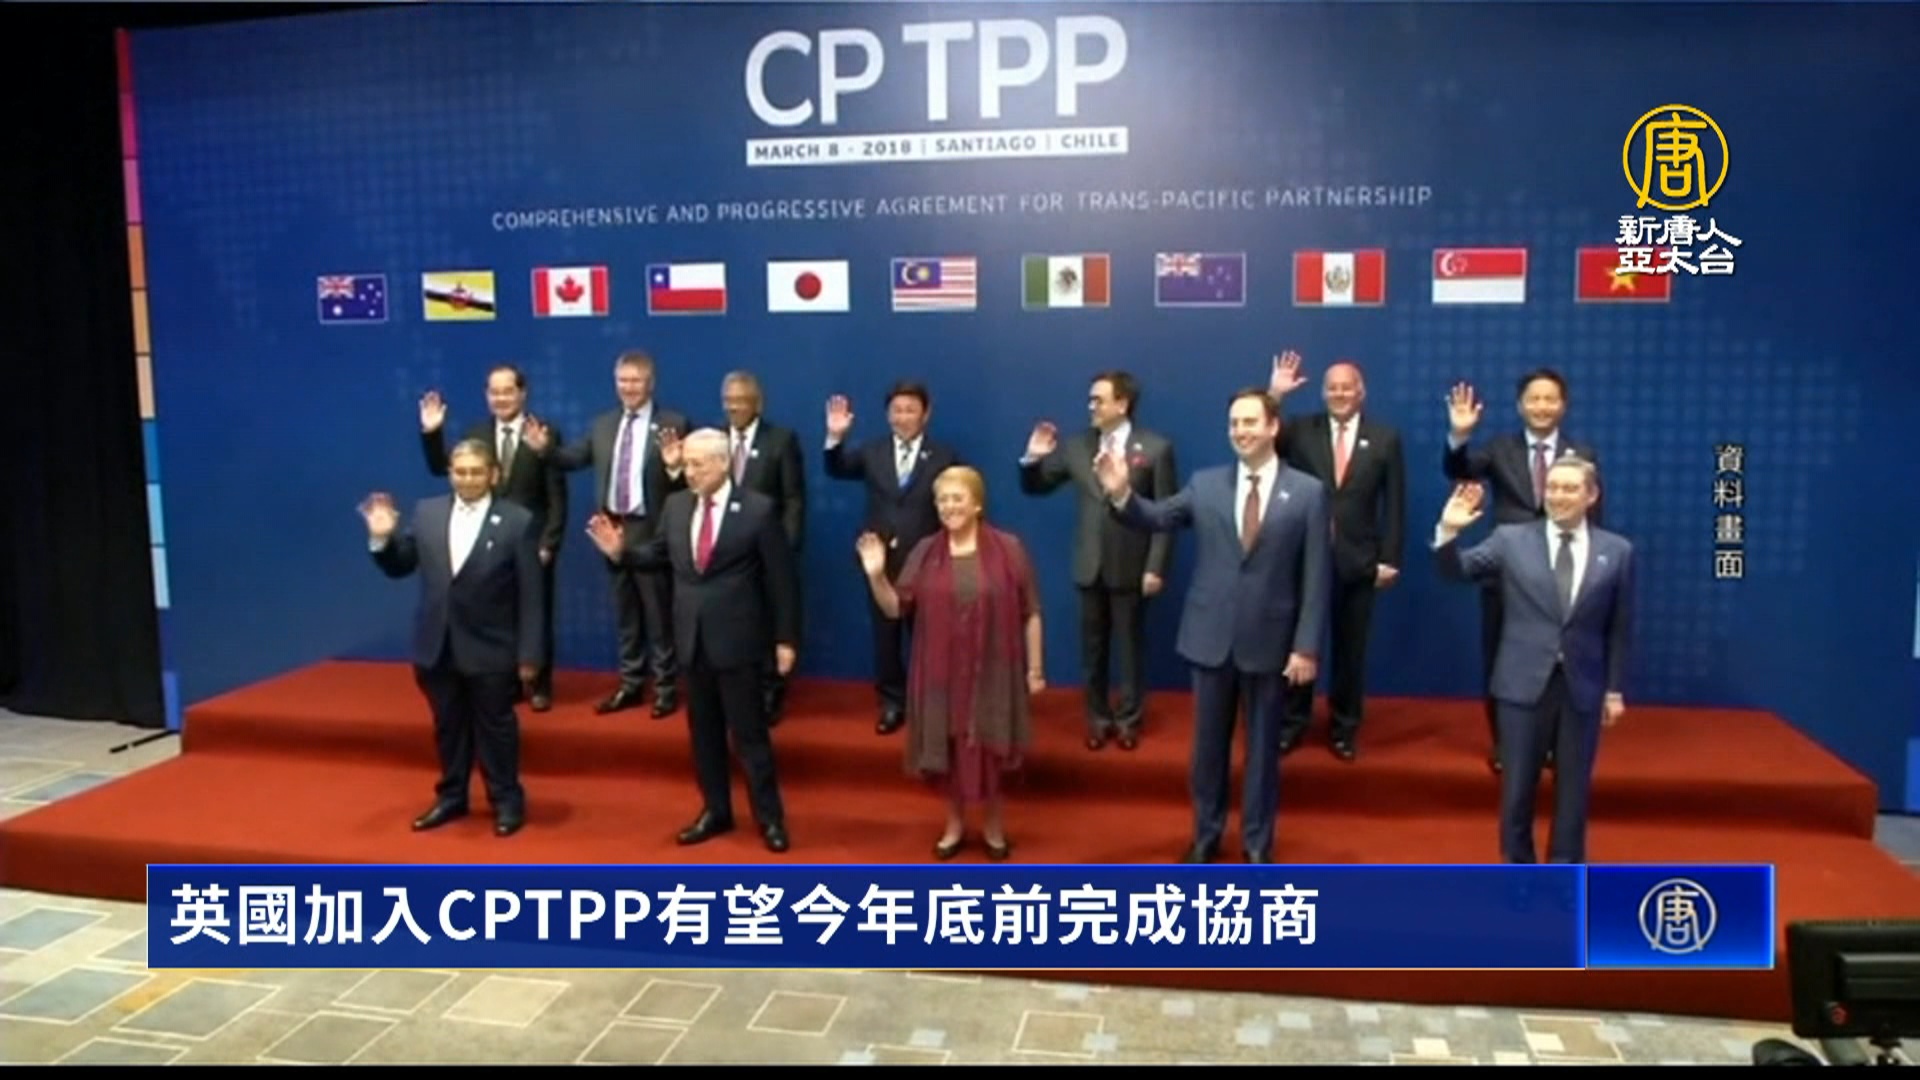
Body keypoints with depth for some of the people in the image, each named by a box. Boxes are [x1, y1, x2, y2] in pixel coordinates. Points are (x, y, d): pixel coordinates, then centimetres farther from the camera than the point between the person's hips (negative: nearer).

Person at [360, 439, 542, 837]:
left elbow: (530, 595, -9)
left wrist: (529, 654, -11)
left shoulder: (518, 522, -9)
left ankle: (506, 801, 22)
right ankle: (451, 796, 32)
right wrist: (383, 539, -11)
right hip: (438, 646, 4)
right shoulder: (427, 513, 3)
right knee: (448, 726, 17)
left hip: (491, 650, -4)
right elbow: (399, 568, 9)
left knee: (495, 727, 8)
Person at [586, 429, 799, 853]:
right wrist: (622, 550, -4)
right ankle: (715, 810, 28)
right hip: (692, 638, 5)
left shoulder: (759, 509, -10)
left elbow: (780, 577, -7)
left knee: (748, 731, 2)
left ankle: (770, 817, 15)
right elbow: (659, 555, 15)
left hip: (736, 638, -5)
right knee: (703, 731, 14)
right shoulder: (675, 505, 5)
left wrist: (785, 638, -8)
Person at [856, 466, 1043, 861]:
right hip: (940, 671, 2)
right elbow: (896, 608, -1)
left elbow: (1030, 613, -2)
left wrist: (1035, 667, -2)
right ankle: (955, 825, 32)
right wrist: (876, 575, -18)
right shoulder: (925, 552, 1)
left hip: (992, 671, -2)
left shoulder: (1008, 548, -6)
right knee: (949, 750, 12)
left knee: (991, 750, 9)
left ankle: (995, 826, 30)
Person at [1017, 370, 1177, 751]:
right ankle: (1098, 718, 26)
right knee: (1093, 647, 12)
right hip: (1090, 565, 3)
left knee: (1130, 646, 10)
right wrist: (1032, 459, -12)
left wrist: (1156, 567, -12)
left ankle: (1128, 719, 25)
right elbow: (1036, 487, 9)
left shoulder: (1156, 448, -7)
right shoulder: (1076, 446, 3)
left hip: (1131, 566, -3)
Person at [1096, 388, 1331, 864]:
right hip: (1211, 637, 2)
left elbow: (1316, 576, -6)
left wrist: (1307, 646, -10)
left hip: (1270, 641, -2)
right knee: (1209, 743, 14)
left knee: (1262, 745, 12)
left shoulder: (1308, 492, -4)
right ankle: (1206, 834, 32)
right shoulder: (1205, 484, 2)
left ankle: (1257, 843, 28)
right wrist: (1122, 494, -21)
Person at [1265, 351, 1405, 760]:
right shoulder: (1300, 430, 0)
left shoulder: (1385, 438, 1)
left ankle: (1344, 726, 25)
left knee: (1350, 647, 10)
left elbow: (1394, 504, 0)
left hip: (1357, 561, 0)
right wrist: (1274, 395, -23)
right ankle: (1293, 721, 25)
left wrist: (1389, 558, -5)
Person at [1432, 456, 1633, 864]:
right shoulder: (1511, 539, 1)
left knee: (1573, 785, 12)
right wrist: (1449, 532, -23)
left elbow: (1619, 628, 5)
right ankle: (1518, 865, 25)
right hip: (1525, 683, -1)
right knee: (1518, 785, 8)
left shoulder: (1616, 551, 2)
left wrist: (1615, 689, 5)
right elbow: (1457, 570, -4)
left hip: (1582, 686, 1)